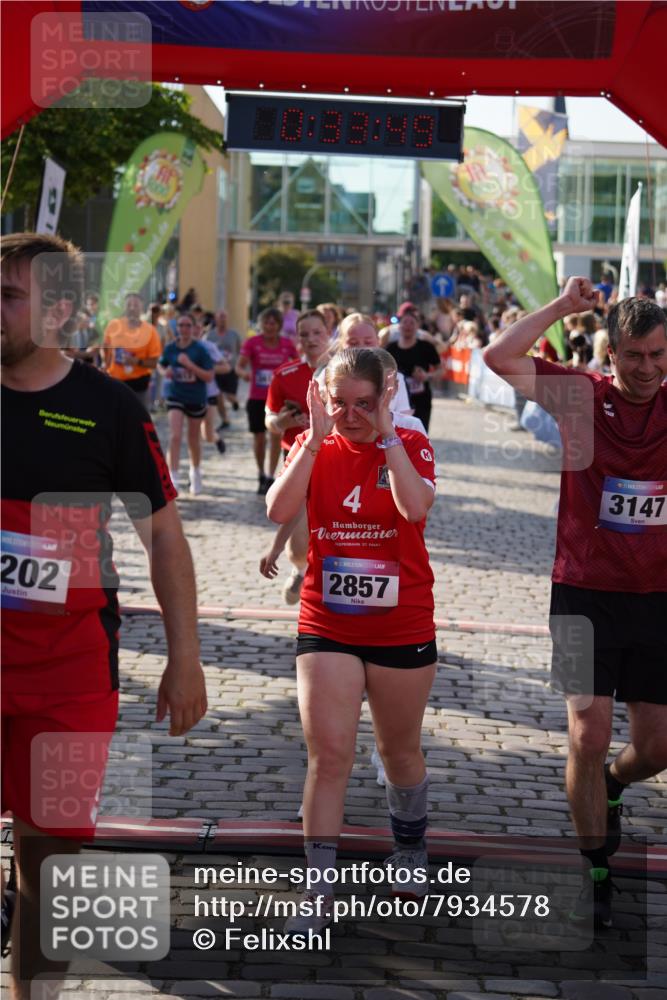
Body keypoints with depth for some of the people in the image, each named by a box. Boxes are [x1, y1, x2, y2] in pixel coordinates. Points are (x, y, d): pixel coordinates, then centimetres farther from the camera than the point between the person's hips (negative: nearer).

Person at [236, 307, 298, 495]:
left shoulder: (287, 344, 0)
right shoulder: (252, 343, -6)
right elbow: (239, 365, -15)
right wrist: (244, 373, -36)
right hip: (257, 398, -1)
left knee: (276, 435, -9)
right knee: (259, 438, 5)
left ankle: (270, 478, -4)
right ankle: (261, 475, 24)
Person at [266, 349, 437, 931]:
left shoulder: (410, 446, -5)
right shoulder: (314, 447, -1)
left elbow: (415, 507, -26)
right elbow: (279, 510, -19)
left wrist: (386, 434, -23)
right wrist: (316, 437, -20)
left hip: (403, 629, 0)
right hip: (327, 628, 0)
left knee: (400, 751, 15)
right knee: (328, 755, -6)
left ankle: (411, 848, 41)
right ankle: (319, 893, -1)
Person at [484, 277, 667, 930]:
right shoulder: (582, 396, -5)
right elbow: (499, 358, -13)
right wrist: (563, 306, -12)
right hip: (586, 594, -2)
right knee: (589, 737, -5)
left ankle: (607, 787, 45)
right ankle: (596, 872, 13)